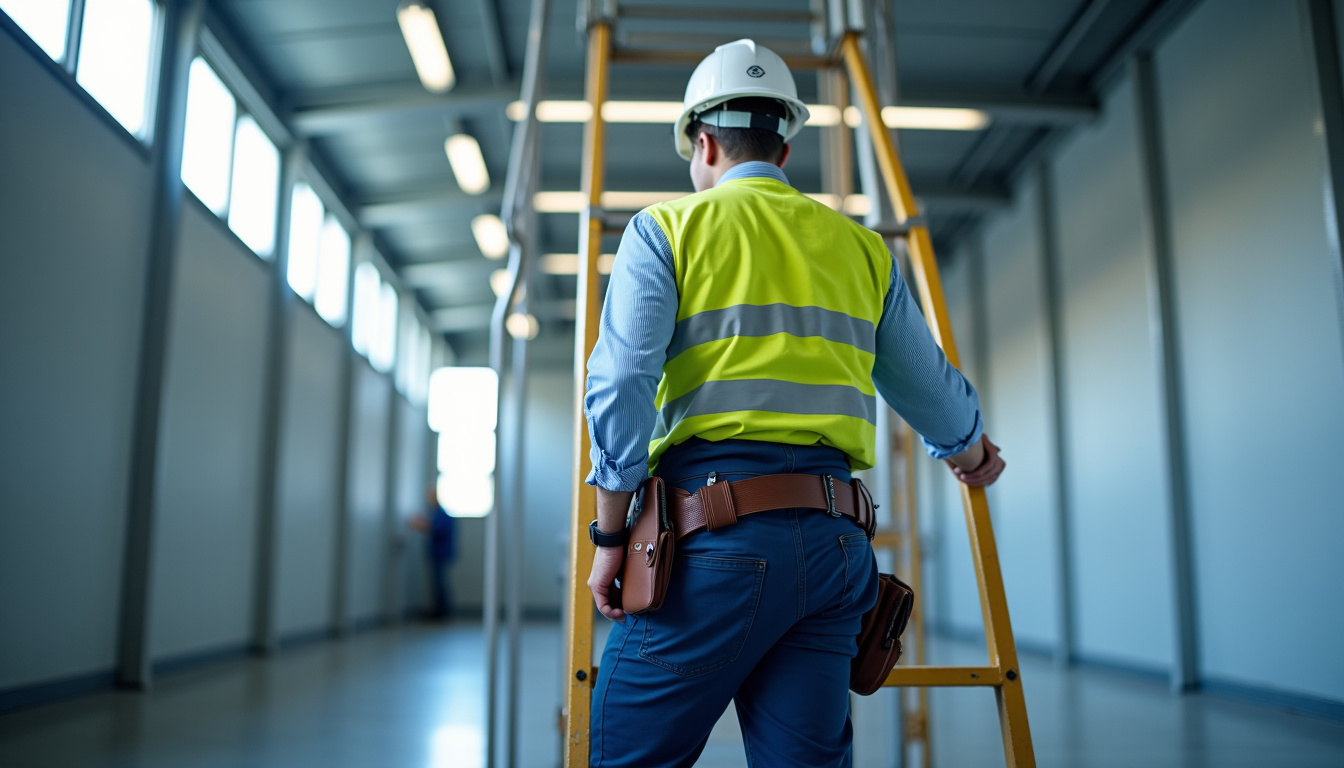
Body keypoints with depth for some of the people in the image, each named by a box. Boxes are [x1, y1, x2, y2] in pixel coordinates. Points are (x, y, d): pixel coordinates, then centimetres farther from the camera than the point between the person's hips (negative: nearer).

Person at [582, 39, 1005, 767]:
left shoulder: (665, 229, 5)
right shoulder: (860, 245, 18)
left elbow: (620, 389, -7)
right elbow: (929, 388, 25)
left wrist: (611, 532, 0)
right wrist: (970, 451, 45)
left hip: (716, 534, -4)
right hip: (834, 542, 5)